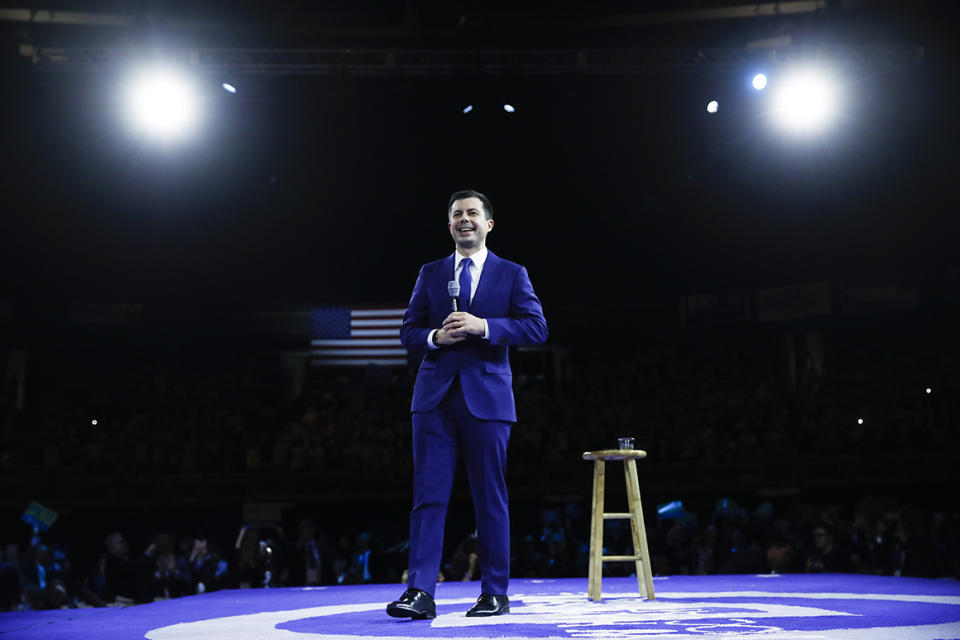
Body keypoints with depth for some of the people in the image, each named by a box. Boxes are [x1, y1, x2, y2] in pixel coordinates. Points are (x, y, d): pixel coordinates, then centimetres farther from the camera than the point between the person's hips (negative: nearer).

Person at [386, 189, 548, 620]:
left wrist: (483, 326, -15)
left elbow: (536, 327, -3)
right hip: (435, 396, 2)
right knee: (428, 496, -4)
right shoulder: (430, 274, 15)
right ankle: (420, 593, -4)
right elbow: (408, 331, 13)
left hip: (486, 396, -2)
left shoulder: (512, 274, 8)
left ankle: (495, 593, 14)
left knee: (490, 499, 4)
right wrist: (436, 337, -9)